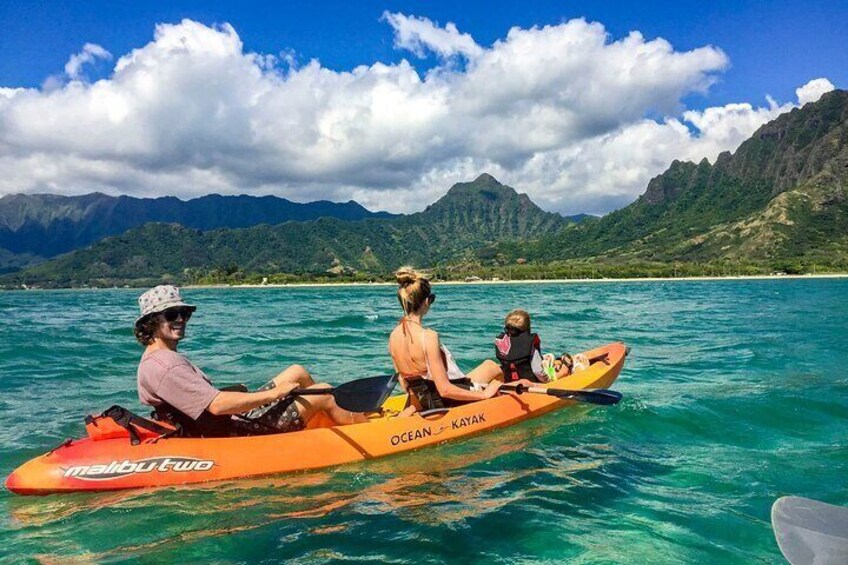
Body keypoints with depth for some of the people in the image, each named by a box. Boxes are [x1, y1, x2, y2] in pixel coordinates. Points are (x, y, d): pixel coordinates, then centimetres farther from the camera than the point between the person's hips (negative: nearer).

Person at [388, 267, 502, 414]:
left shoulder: (394, 336, -5)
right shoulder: (428, 336, -27)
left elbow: (406, 383, 6)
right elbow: (445, 390, -25)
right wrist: (484, 394, -15)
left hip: (426, 402, 7)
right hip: (448, 402, -7)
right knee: (491, 366, 20)